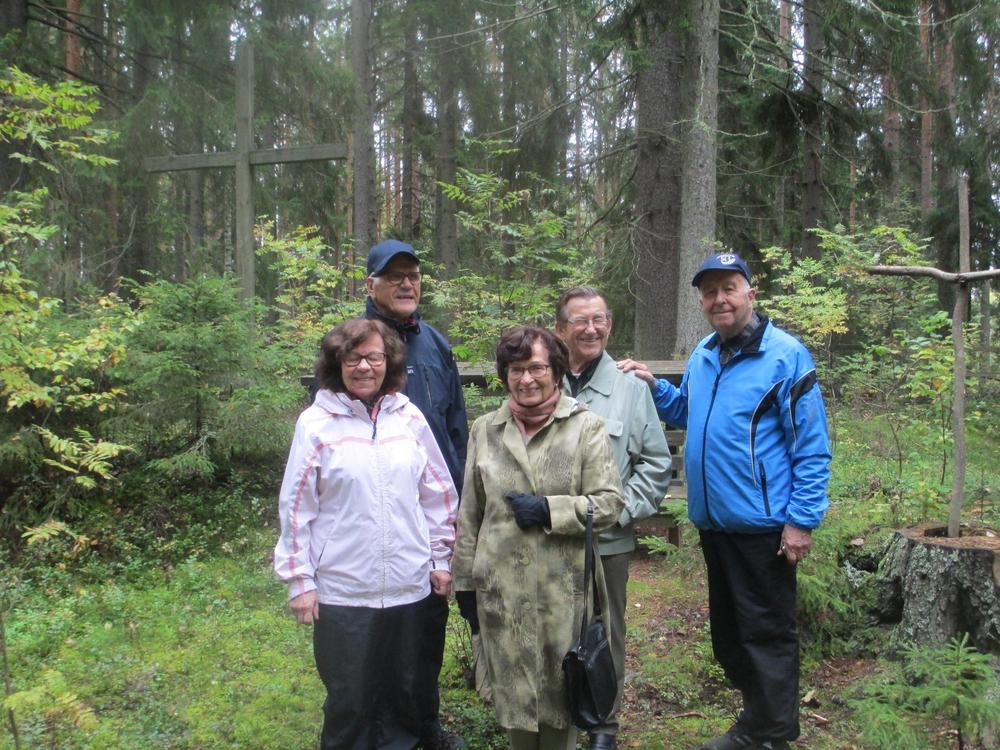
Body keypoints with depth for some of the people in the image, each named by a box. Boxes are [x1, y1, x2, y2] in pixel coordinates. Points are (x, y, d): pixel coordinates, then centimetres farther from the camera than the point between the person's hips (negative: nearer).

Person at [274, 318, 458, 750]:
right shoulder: (316, 423, -7)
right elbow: (296, 507, -4)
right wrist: (299, 579, -4)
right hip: (342, 590, -3)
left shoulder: (409, 418, 1)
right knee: (349, 699, 10)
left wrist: (441, 558, 9)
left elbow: (439, 493, 8)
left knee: (402, 695, 17)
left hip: (408, 585, 3)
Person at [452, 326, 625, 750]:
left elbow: (610, 503, -5)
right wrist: (464, 581, 11)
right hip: (500, 586, 2)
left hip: (564, 587, -2)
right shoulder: (484, 430, 6)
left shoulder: (585, 426, -2)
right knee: (513, 689, 10)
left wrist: (549, 509, -16)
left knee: (561, 689, 10)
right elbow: (470, 515, 11)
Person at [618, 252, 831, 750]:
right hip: (713, 520, 8)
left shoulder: (786, 355, -13)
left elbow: (812, 447, -13)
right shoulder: (702, 356, 8)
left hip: (762, 523, -8)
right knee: (727, 630, 19)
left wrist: (802, 520, -15)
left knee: (768, 633, 5)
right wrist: (653, 386, 6)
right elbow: (686, 412, 24)